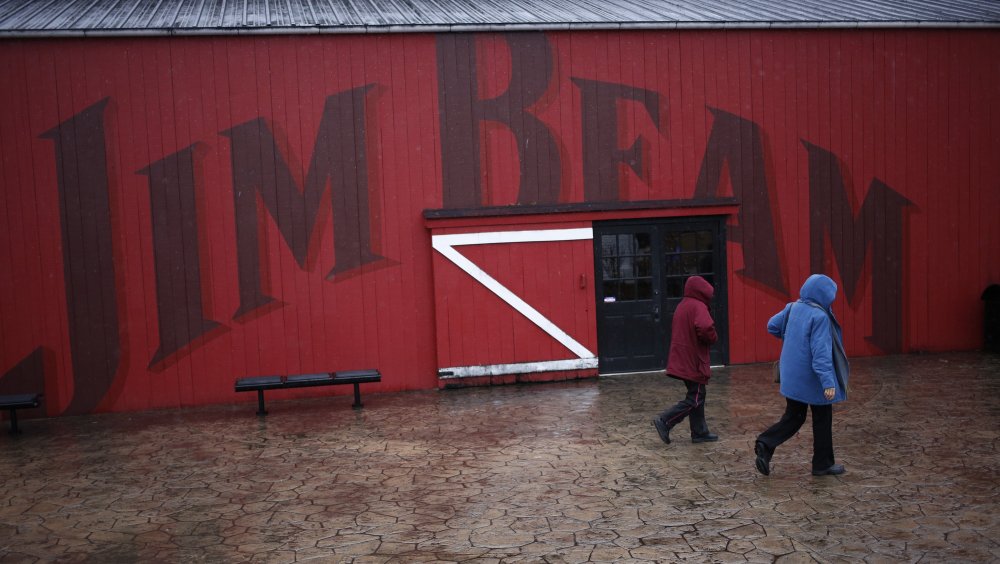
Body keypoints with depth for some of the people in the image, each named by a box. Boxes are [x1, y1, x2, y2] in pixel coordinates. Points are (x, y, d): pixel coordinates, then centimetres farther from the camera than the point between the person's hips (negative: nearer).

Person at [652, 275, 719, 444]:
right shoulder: (698, 306, -15)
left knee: (697, 395, 15)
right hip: (694, 361, -9)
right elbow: (705, 328, -31)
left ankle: (700, 432, 18)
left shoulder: (682, 305, 15)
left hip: (682, 360, 9)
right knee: (694, 399, -3)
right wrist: (713, 338, -11)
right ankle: (665, 421, -9)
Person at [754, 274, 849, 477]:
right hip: (813, 379, -7)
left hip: (792, 377, 7)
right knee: (822, 420, 11)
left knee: (793, 417, 15)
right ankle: (823, 464, 22)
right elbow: (821, 352, -25)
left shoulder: (793, 308, 1)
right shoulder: (820, 317, -20)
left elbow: (772, 326, 13)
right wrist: (828, 382, -25)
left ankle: (765, 444, -5)